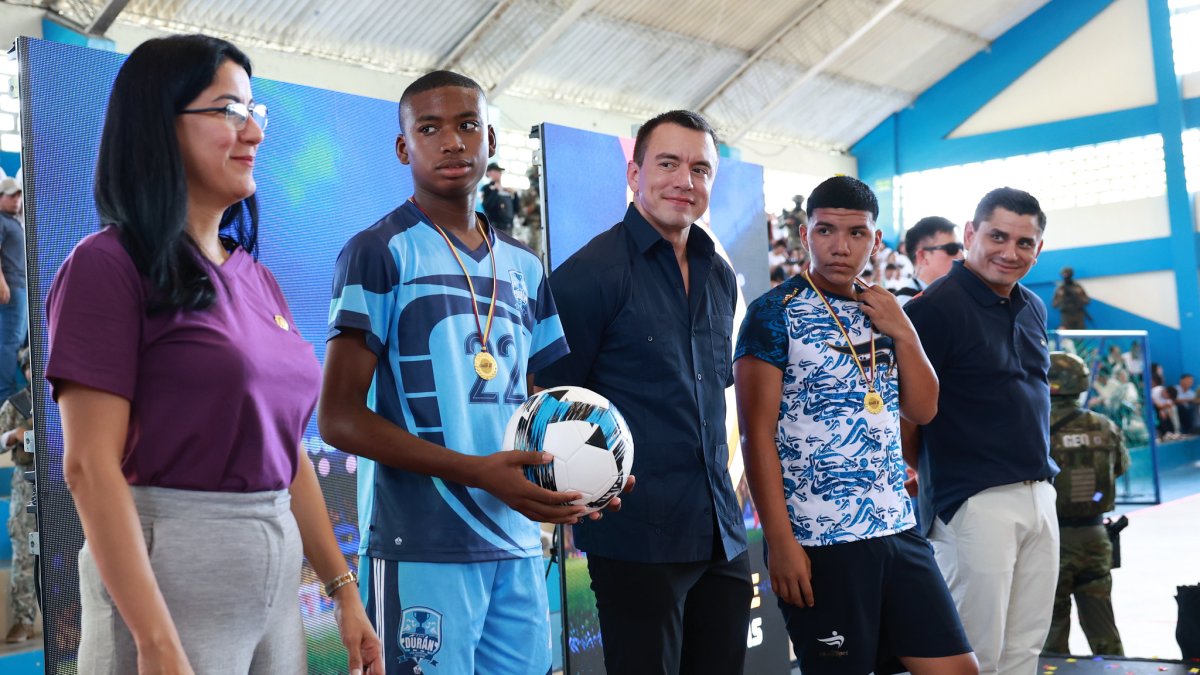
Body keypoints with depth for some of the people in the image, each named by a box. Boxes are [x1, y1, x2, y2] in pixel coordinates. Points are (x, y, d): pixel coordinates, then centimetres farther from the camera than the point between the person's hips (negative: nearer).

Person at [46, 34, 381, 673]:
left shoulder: (258, 281, 13)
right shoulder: (109, 266, -8)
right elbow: (90, 465, -15)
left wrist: (344, 589, 12)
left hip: (278, 572, 7)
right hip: (164, 571, -7)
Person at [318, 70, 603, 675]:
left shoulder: (525, 268, 15)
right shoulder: (378, 253, -4)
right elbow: (339, 419, -10)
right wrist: (478, 471, -20)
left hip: (518, 545, 6)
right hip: (421, 550, -6)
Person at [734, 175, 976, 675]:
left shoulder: (881, 312, 12)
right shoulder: (774, 314, -8)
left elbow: (923, 409, 11)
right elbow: (757, 433, -11)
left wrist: (904, 333, -4)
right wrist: (780, 541, -16)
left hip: (898, 528, 6)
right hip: (816, 539, -6)